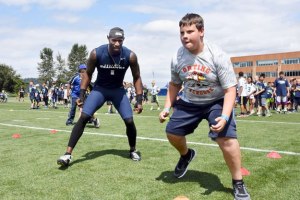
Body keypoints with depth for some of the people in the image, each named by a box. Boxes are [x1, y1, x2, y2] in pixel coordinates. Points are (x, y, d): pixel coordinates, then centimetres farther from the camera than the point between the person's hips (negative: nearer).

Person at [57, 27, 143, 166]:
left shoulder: (130, 56, -20)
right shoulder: (96, 53, -21)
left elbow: (136, 78, -6)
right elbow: (88, 73, -4)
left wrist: (139, 99, -12)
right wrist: (82, 94, -10)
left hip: (118, 90, 1)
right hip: (99, 89, 0)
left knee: (129, 121, -8)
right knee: (83, 118, -14)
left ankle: (133, 151, 18)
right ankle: (68, 153, -8)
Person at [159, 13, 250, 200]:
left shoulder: (218, 56, -25)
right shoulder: (177, 58, -12)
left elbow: (230, 89, -23)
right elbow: (174, 84, 7)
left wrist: (225, 116, -35)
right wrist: (167, 107, 1)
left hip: (216, 101, -4)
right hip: (189, 102, 5)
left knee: (226, 138, -21)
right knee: (172, 132, 2)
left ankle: (238, 184, 1)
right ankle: (186, 155, 39)